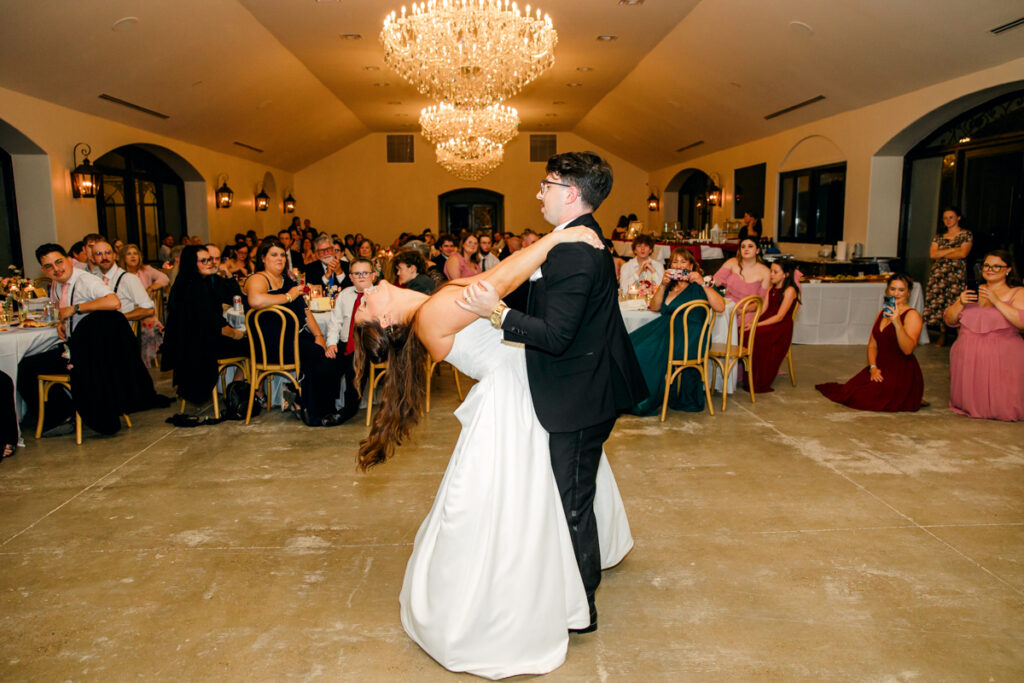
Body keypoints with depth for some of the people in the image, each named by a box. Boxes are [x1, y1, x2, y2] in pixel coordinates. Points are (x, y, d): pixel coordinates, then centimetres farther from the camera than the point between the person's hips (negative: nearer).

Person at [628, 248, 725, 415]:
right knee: (632, 343, -18)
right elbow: (654, 307, 11)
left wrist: (703, 283, -15)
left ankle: (648, 402, -15)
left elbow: (720, 307, -10)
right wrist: (663, 285, -1)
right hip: (667, 327, 6)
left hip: (689, 336, -6)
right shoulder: (671, 286, 22)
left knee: (646, 351, -28)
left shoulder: (697, 287, 4)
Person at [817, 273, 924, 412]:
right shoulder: (882, 313, 14)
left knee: (862, 398, -21)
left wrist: (897, 323, -34)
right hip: (881, 368, 6)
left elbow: (908, 350, -23)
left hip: (902, 375, -6)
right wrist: (873, 367, -4)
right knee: (848, 392, -12)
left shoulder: (912, 315, -9)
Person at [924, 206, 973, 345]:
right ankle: (943, 334, 10)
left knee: (955, 302, -12)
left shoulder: (966, 234, 5)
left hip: (956, 273, -4)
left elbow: (963, 254, -9)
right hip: (938, 273, 4)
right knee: (938, 302, 1)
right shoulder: (939, 236, 17)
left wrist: (941, 253, -1)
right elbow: (932, 254, 3)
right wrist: (952, 250, -6)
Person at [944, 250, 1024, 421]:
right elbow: (950, 321, 13)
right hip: (967, 357, 4)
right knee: (967, 403, 2)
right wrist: (960, 303, -6)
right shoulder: (973, 291, 16)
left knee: (1002, 408, -7)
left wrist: (996, 301, -20)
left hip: (1001, 357, -4)